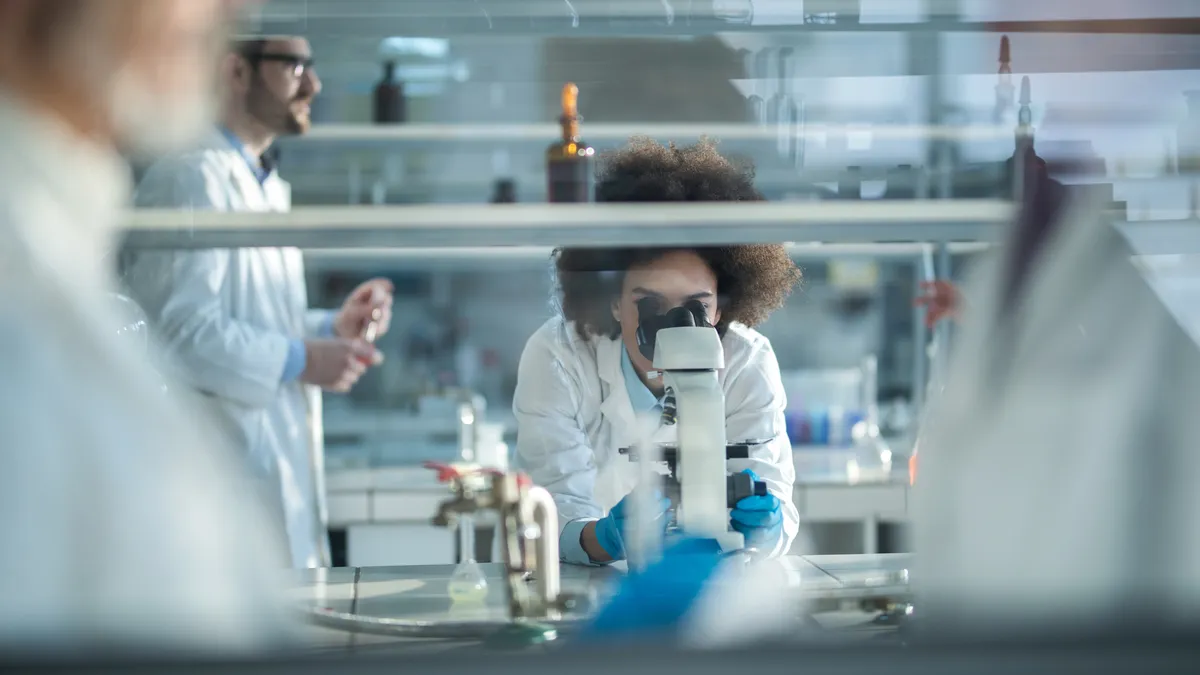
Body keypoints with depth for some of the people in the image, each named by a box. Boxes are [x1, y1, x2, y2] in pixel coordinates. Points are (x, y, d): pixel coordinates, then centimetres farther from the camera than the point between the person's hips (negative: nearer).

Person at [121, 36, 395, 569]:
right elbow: (179, 330, -23)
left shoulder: (269, 188, 19)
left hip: (280, 465, 10)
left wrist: (333, 327, 6)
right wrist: (301, 360, -17)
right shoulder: (192, 177, -14)